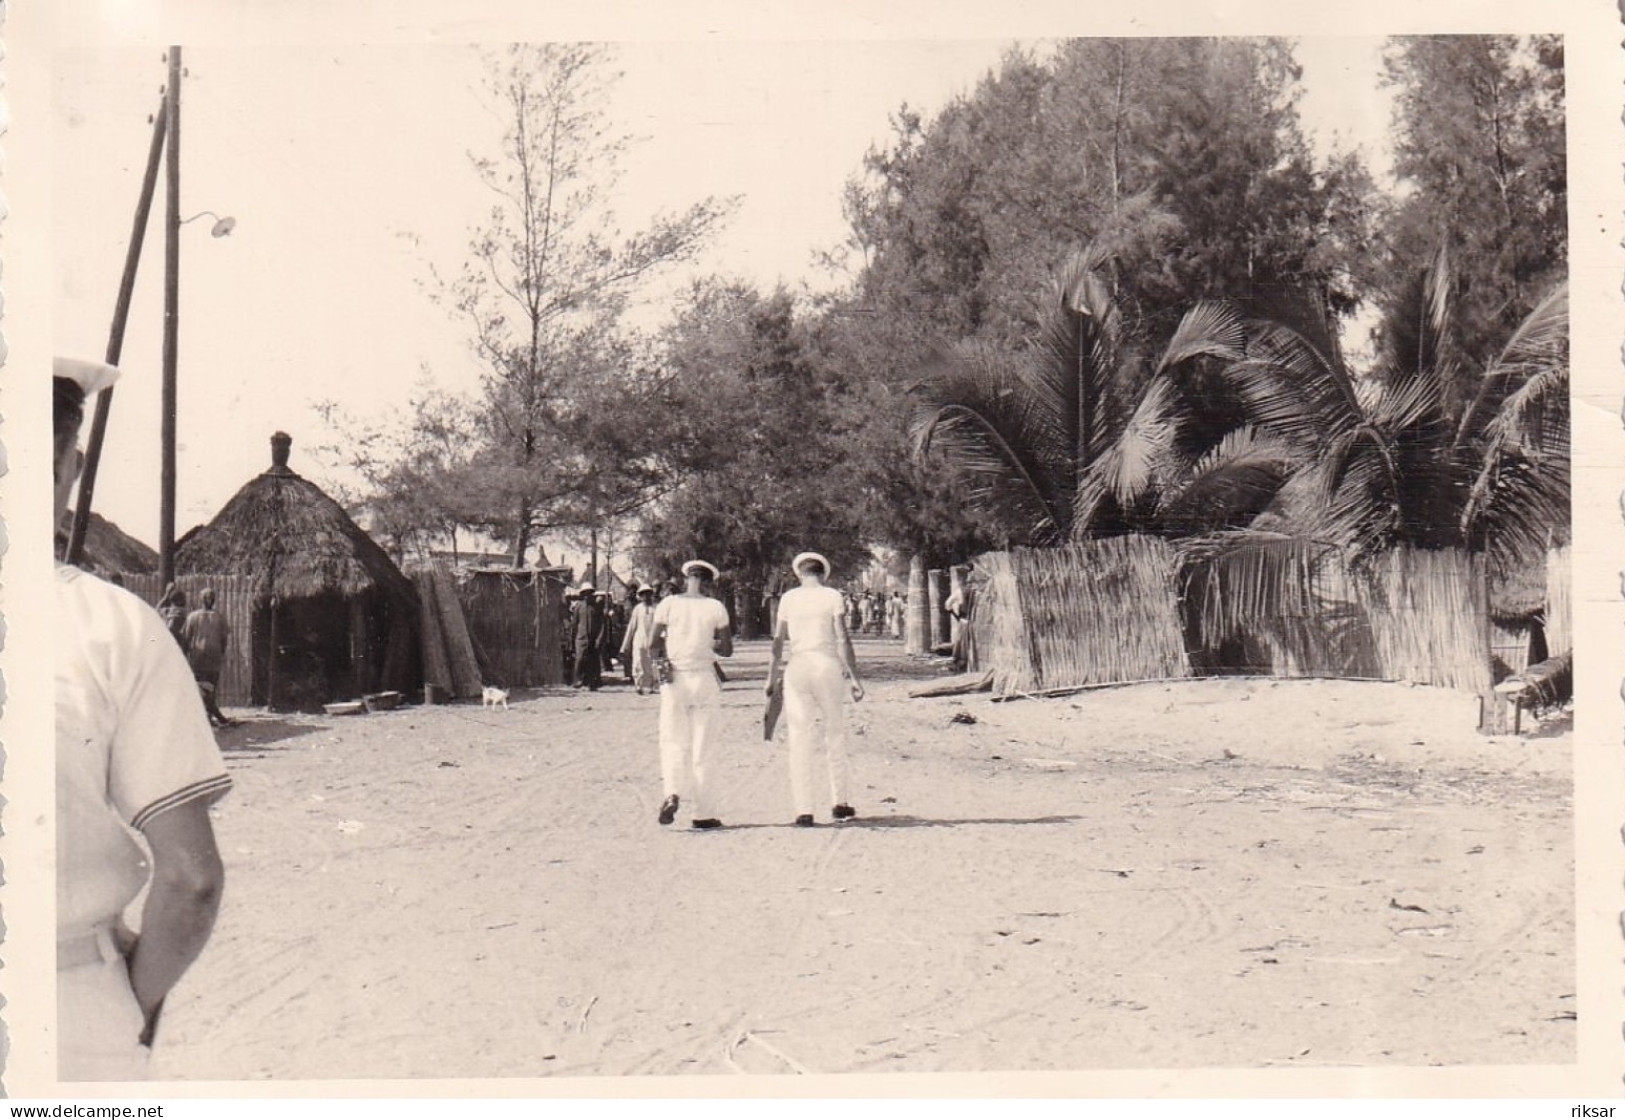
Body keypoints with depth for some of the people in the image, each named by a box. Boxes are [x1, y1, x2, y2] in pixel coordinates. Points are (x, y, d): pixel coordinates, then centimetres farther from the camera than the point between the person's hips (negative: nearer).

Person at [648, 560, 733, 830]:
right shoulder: (716, 607, 0)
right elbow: (727, 649, 3)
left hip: (673, 679, 0)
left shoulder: (668, 603, 1)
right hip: (704, 679, 0)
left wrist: (661, 660, 9)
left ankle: (672, 793, -21)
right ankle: (700, 812, 6)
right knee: (699, 747, 6)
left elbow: (653, 645, -5)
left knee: (673, 742, 5)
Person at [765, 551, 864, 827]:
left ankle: (803, 810, -1)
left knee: (800, 739, 3)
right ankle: (840, 803, 16)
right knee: (835, 734, 12)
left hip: (797, 667, 1)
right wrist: (854, 677, -3)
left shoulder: (789, 598, 6)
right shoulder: (832, 596, 0)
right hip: (827, 664, -1)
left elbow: (779, 640, 6)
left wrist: (773, 675, 15)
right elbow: (842, 639, -5)